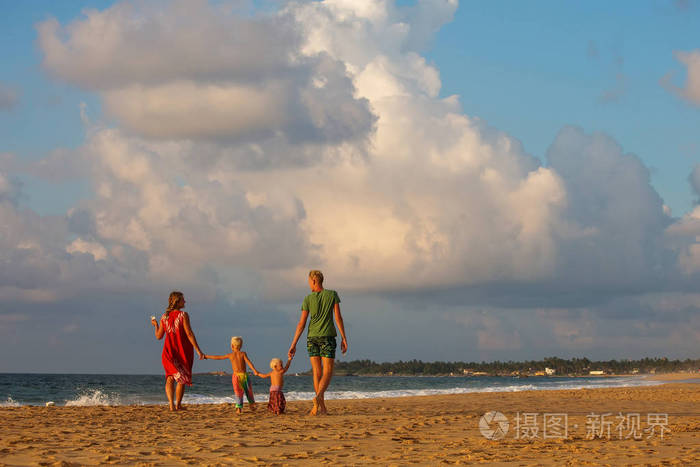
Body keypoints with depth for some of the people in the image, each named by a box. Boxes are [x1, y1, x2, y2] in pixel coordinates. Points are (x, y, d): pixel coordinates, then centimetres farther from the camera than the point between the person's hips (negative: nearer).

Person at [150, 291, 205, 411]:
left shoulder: (164, 317, 3)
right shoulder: (183, 315, -11)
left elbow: (159, 336, 8)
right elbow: (189, 334, -17)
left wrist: (155, 325, 28)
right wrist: (198, 350, -16)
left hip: (169, 351, 3)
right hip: (183, 352, -3)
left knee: (170, 377, 2)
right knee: (182, 379, 13)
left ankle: (171, 404, -20)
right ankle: (178, 405, 21)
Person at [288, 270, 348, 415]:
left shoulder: (308, 299, -1)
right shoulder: (332, 295, -1)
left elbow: (301, 323, -4)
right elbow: (338, 317, -4)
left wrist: (293, 345, -1)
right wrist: (344, 338, 1)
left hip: (312, 337, 1)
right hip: (328, 337, -1)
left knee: (317, 372, 6)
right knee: (328, 372, -3)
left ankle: (322, 407, 4)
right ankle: (318, 397, -29)